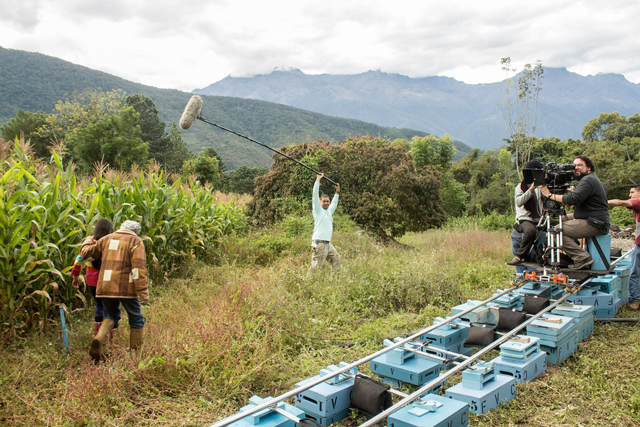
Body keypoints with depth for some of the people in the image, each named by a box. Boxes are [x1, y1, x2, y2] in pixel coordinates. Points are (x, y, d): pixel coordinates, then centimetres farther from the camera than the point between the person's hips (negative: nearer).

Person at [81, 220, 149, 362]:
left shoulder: (107, 239, 14)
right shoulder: (135, 242, -1)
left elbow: (86, 254, 20)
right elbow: (139, 268, -12)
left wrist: (87, 242, 41)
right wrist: (143, 292, -14)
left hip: (106, 286, 4)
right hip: (126, 287, -4)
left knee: (112, 315, 23)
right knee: (136, 319, 12)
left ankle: (99, 338, -5)